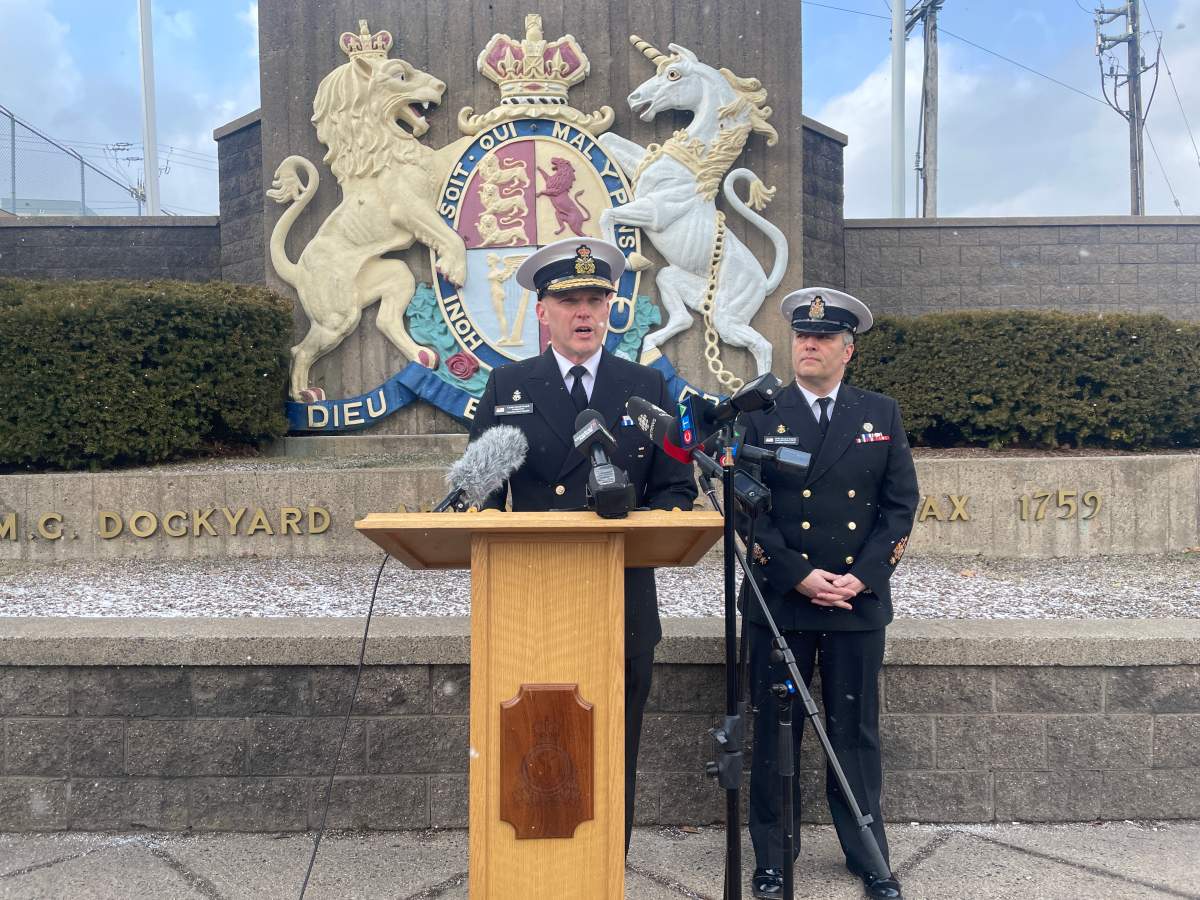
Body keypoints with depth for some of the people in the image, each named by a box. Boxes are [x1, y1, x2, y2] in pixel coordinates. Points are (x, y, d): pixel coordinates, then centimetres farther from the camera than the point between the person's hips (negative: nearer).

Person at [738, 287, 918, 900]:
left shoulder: (882, 414, 8)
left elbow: (901, 504, 4)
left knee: (856, 733, 11)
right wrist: (799, 577, -12)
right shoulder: (760, 416, 2)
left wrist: (862, 576, -8)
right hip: (779, 601, -1)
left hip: (859, 600, 1)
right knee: (774, 733, 7)